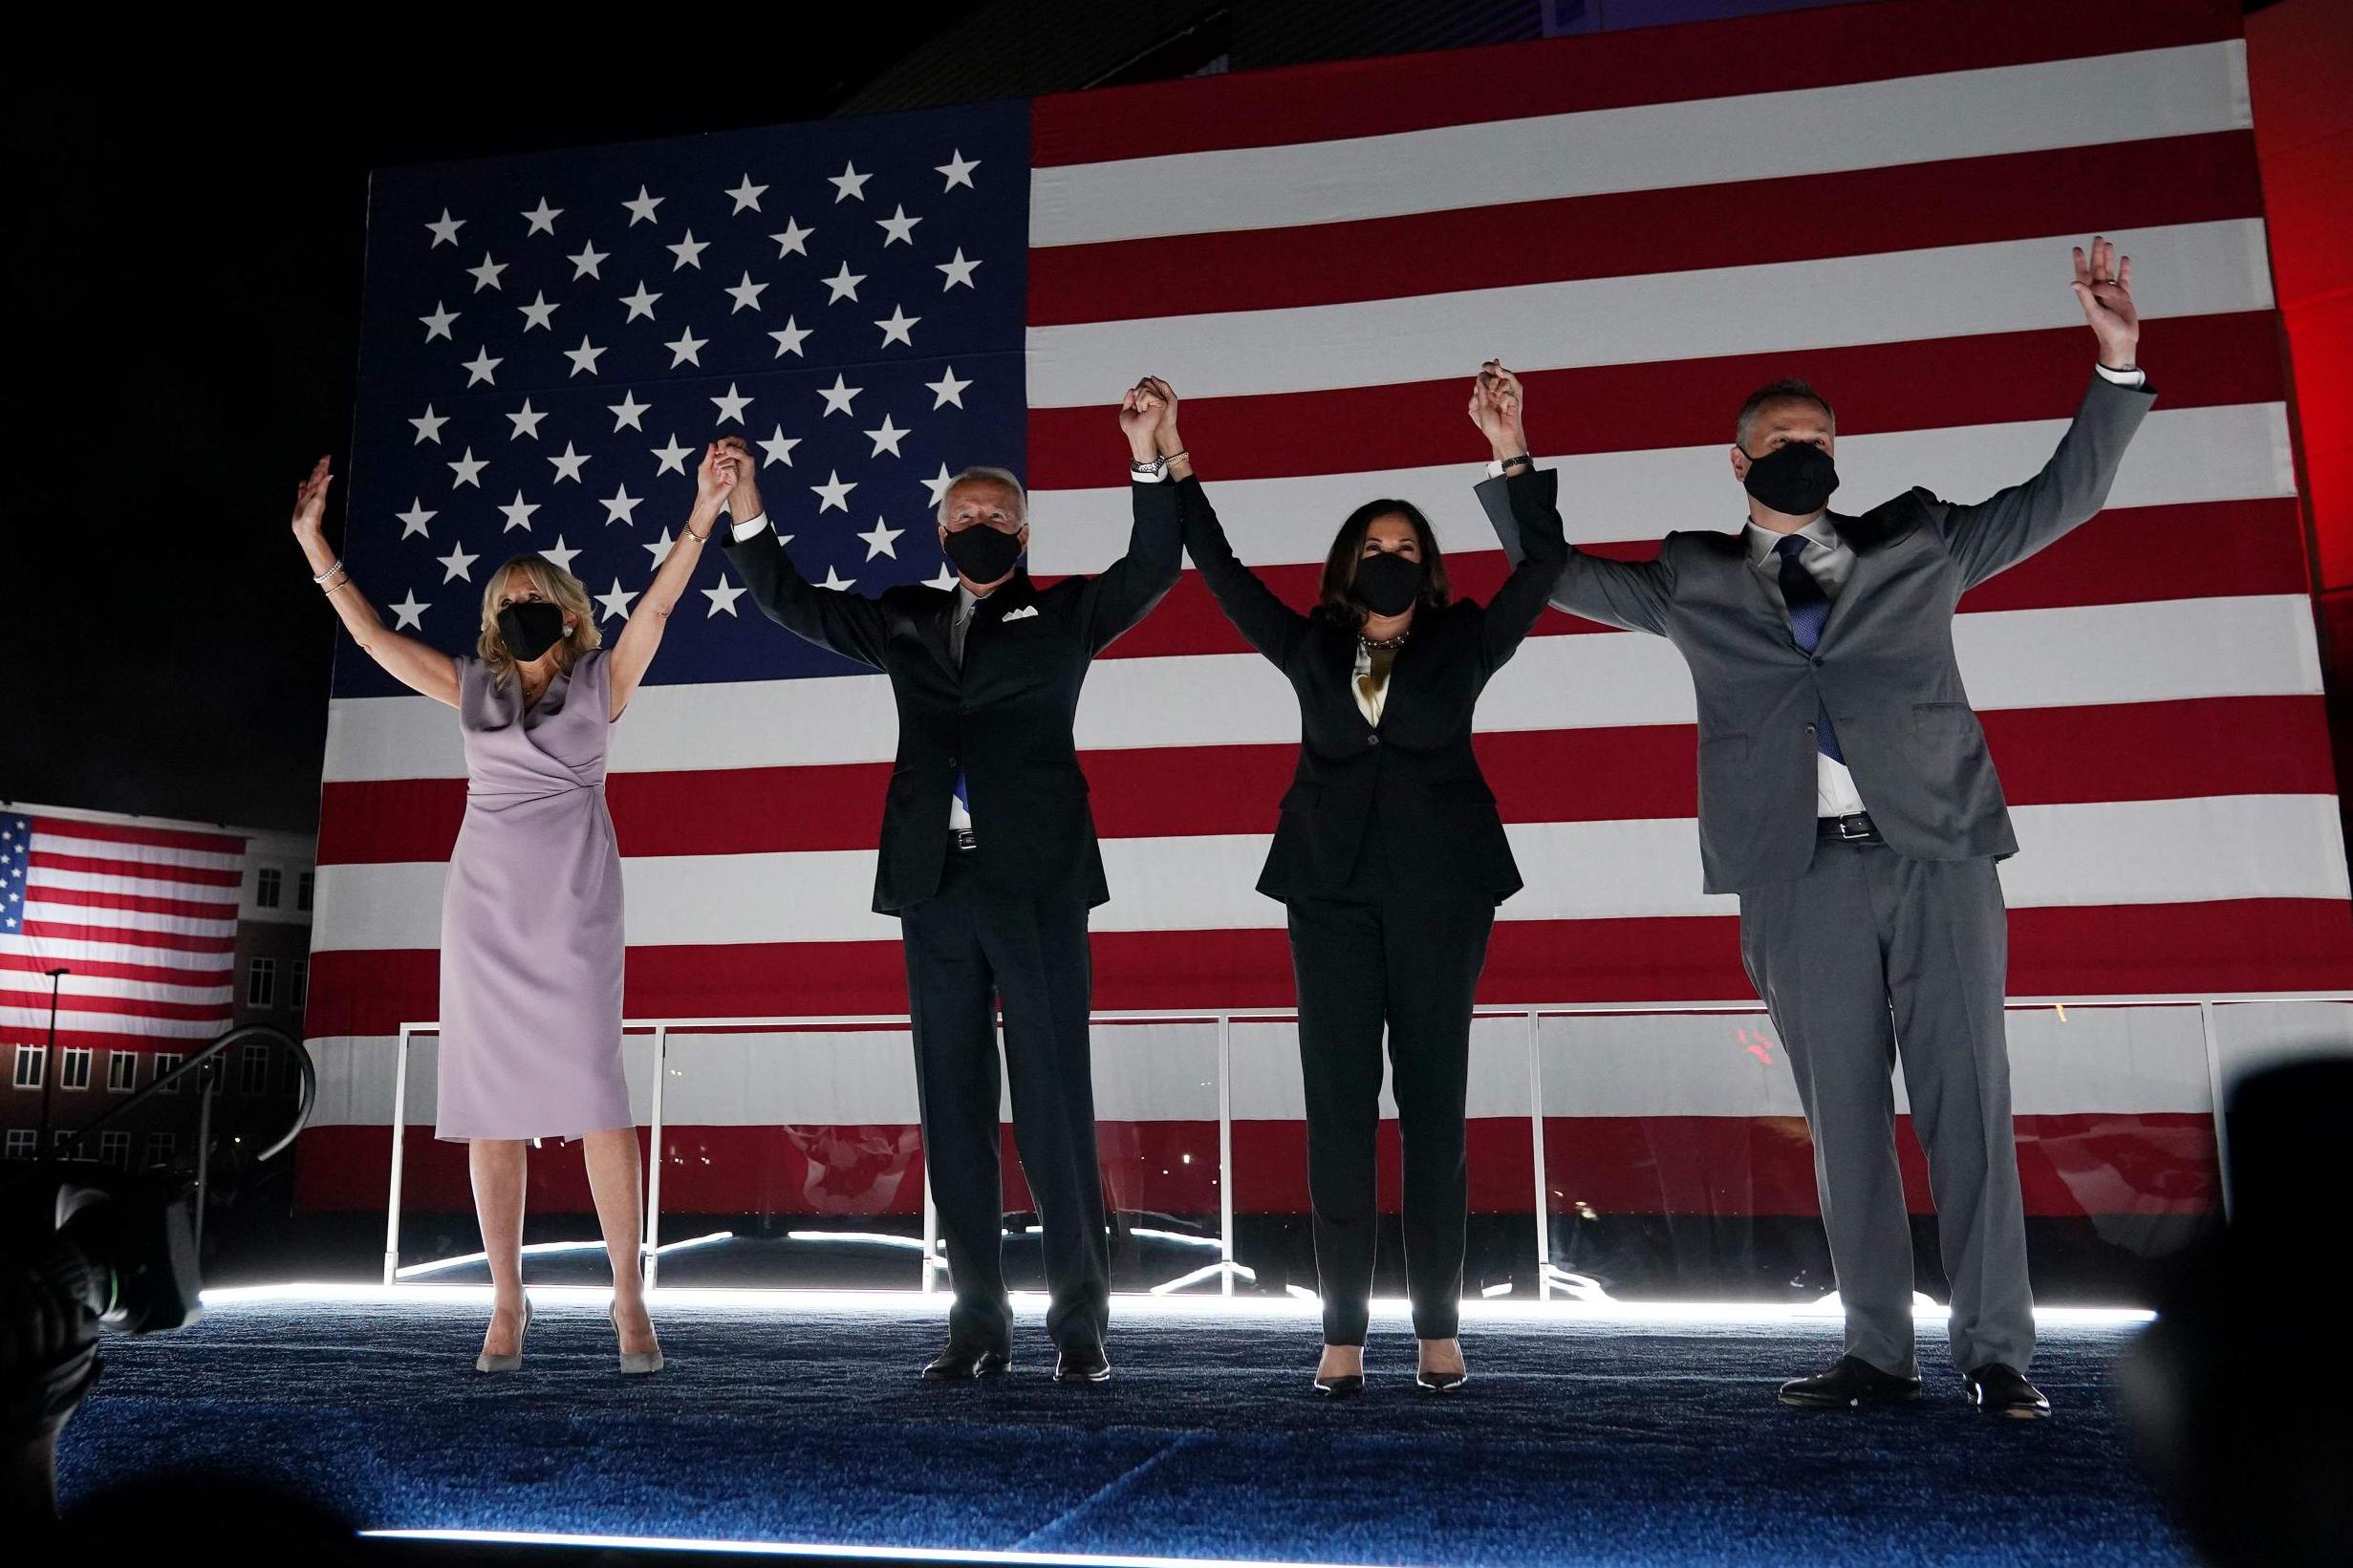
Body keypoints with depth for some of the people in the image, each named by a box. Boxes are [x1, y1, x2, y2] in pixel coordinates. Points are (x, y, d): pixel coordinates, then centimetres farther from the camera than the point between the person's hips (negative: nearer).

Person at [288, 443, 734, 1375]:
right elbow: (371, 633, 15)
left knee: (596, 1098, -9)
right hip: (485, 906, 3)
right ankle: (507, 1304, 10)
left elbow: (657, 606, -5)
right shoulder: (471, 687, 13)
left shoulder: (601, 682, 6)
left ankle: (629, 1300, -2)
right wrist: (313, 542, 12)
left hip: (573, 908, -3)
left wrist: (701, 517, -15)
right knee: (490, 1107, 2)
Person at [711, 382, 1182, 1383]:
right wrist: (746, 513, 7)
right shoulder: (905, 622, 18)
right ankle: (978, 1322, 15)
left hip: (1035, 886, -3)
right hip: (936, 888, 4)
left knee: (1055, 1106, -2)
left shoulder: (1065, 615, 9)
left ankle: (1080, 1324, 7)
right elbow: (794, 603, 20)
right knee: (953, 1111, 6)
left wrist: (1148, 459, -16)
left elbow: (1152, 569, -4)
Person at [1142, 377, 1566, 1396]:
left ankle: (1438, 1330, 10)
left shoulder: (1462, 645, 9)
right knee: (1338, 1107, -1)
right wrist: (1174, 459, 4)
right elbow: (1222, 571, 10)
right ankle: (1343, 1334, 4)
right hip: (1333, 891, 1)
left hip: (1439, 891, -1)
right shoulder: (1310, 649, 12)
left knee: (1433, 1104, 2)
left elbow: (1543, 562, 1)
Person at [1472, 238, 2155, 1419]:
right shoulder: (1695, 582, 16)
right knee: (1844, 1121, 3)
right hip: (1805, 876, 0)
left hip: (1939, 854, 0)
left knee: (1969, 1105, -2)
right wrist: (1512, 458, 13)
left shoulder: (1915, 544, 16)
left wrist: (2116, 365, 9)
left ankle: (1997, 1354, 5)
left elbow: (2060, 497, 19)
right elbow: (1556, 575, 21)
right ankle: (1878, 1354, 10)